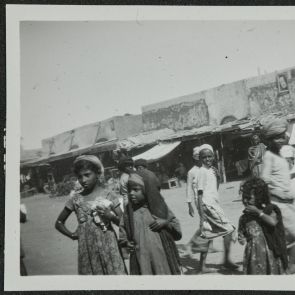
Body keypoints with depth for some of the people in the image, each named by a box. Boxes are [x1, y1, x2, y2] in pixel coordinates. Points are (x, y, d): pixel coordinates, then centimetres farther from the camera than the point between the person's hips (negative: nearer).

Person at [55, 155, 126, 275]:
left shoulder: (108, 196, 0)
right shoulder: (76, 199, 5)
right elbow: (59, 223, 16)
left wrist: (111, 216, -15)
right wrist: (72, 235, 4)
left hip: (108, 247, -1)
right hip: (86, 249, 2)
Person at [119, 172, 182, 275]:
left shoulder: (159, 206, 1)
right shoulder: (129, 210, 5)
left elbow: (177, 228, 4)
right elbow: (123, 232, 14)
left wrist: (165, 223, -13)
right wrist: (126, 243, -4)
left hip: (162, 256, -1)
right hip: (141, 260, 1)